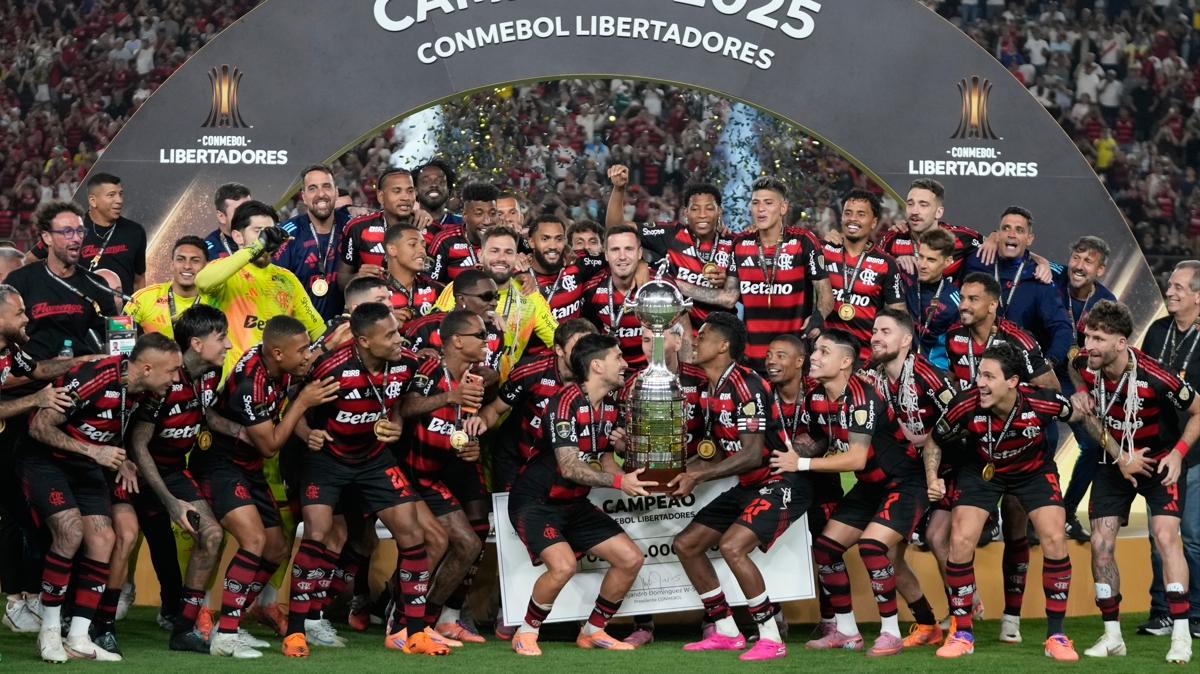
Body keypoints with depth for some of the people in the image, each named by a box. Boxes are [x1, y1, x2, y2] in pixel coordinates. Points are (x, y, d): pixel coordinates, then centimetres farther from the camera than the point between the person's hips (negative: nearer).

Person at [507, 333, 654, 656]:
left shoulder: (609, 407, 5)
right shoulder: (566, 402, -22)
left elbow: (604, 460, 11)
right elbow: (569, 467, -27)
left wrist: (632, 481, -8)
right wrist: (618, 482, -32)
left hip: (575, 504, 9)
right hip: (536, 501, -9)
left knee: (631, 558, 0)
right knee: (563, 565, -30)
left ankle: (593, 631, 17)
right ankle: (526, 634, -7)